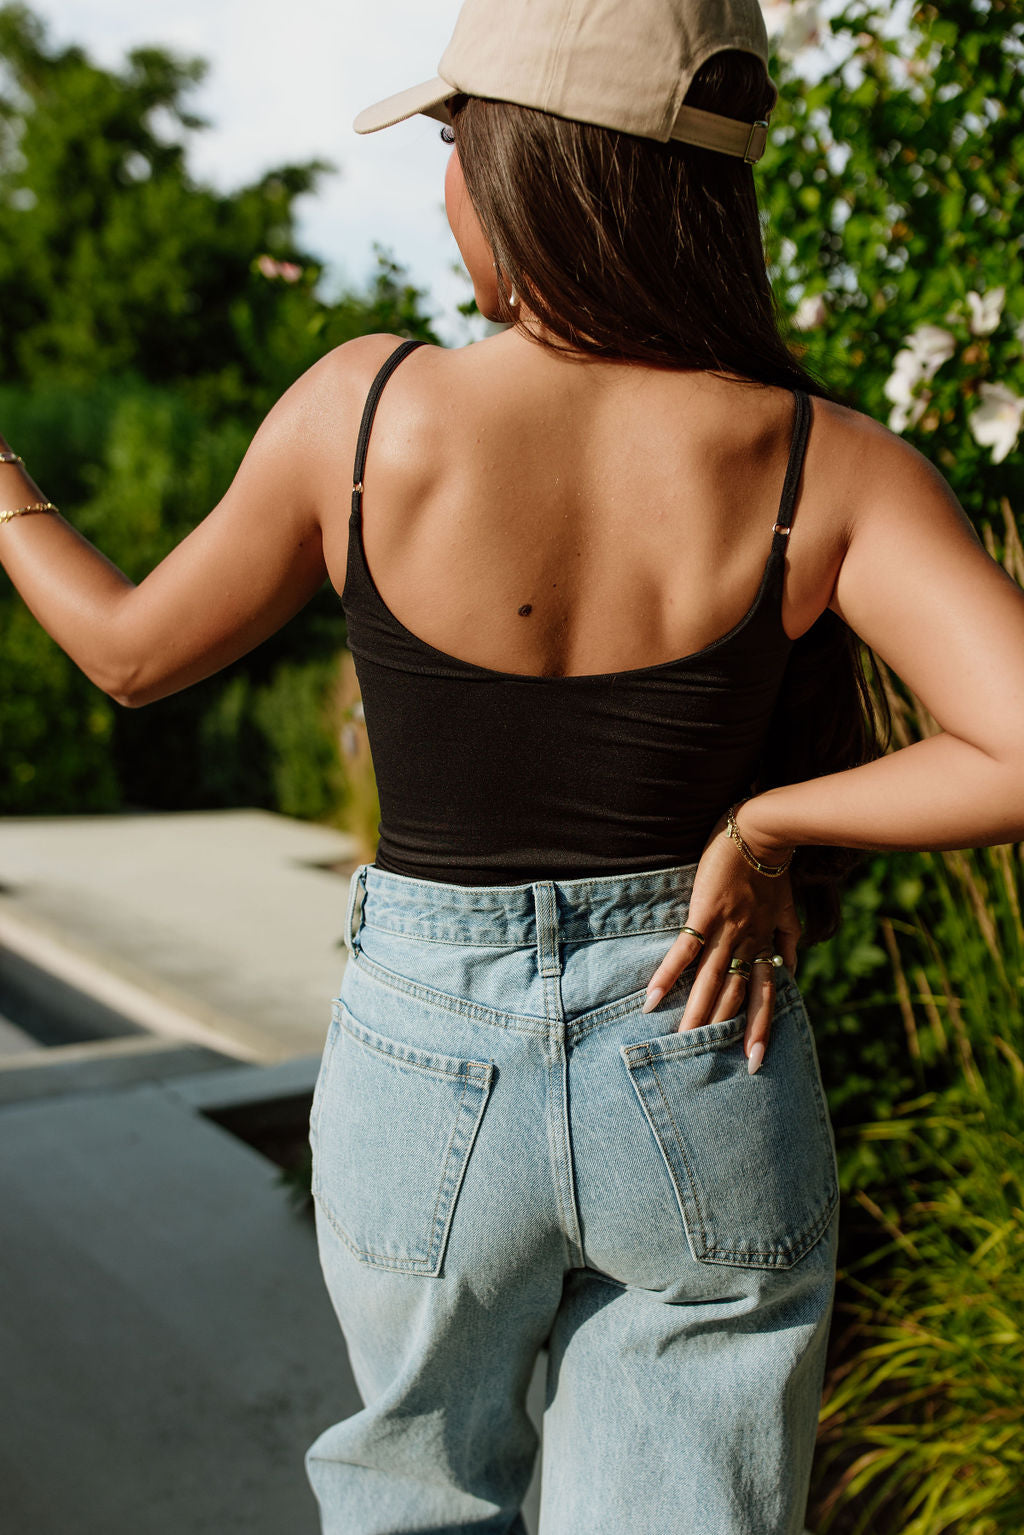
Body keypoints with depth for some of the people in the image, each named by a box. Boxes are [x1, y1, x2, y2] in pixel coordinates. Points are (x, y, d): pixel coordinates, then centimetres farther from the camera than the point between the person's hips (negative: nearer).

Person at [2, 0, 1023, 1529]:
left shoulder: (365, 411, -14)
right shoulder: (824, 466, -13)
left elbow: (132, 650, 1)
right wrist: (768, 822, -11)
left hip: (430, 1073, 0)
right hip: (704, 1089, 0)